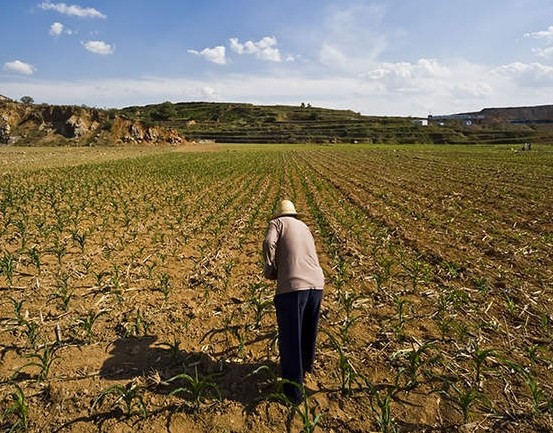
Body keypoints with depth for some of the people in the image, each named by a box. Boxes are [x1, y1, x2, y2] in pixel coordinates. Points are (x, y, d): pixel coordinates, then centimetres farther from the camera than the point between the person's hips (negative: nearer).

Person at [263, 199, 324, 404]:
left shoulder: (277, 222, 10)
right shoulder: (305, 228, 26)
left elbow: (269, 243, -11)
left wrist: (270, 270, 3)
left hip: (292, 287, -6)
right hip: (316, 285, 6)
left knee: (290, 338, 8)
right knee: (308, 331, 27)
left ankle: (294, 389, 17)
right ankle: (306, 365, 51)